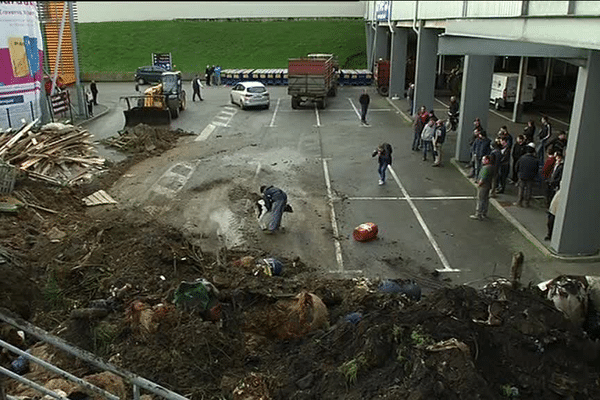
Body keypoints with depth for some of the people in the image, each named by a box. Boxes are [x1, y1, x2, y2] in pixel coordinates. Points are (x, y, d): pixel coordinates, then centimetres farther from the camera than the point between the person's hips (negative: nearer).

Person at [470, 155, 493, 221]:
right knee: (485, 200, 17)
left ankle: (478, 215, -1)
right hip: (488, 186, 10)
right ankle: (484, 213, 28)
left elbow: (483, 179, -26)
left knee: (480, 200, -5)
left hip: (483, 186, -10)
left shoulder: (486, 168, -23)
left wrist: (479, 184, -13)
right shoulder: (490, 167, 8)